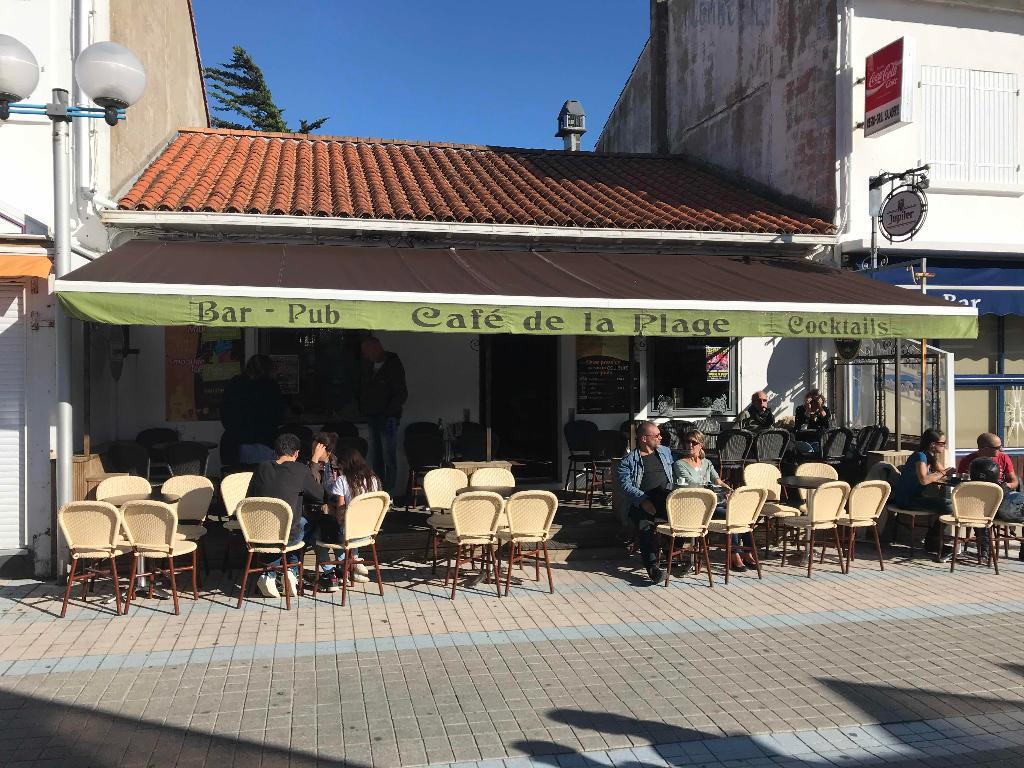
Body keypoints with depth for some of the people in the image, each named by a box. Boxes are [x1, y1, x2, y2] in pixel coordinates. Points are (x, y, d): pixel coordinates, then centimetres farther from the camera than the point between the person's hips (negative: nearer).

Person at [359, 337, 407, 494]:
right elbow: (363, 388, 22)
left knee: (389, 458, -5)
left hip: (388, 418, -7)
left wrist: (389, 412, -16)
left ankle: (389, 493, -2)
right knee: (375, 457, 10)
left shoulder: (393, 366, -10)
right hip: (373, 418, 7)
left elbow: (402, 395, -12)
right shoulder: (368, 364, 10)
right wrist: (364, 408, 11)